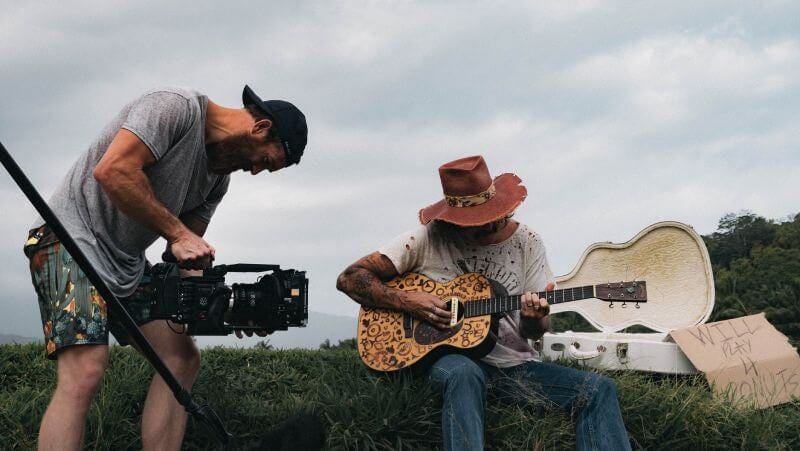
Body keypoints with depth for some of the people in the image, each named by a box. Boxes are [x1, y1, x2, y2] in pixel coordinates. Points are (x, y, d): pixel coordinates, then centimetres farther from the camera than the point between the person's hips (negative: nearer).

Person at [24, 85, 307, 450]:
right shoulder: (177, 106, -14)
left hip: (126, 262, 10)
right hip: (72, 238, -10)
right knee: (84, 375, -22)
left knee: (182, 358, 2)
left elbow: (185, 251, 11)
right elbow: (112, 171, -26)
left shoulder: (219, 175, 13)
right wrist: (178, 233, -22)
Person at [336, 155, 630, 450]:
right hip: (449, 357, -3)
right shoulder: (429, 239, -3)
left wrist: (533, 320, -17)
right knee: (463, 374, -40)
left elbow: (537, 329, 8)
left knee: (599, 390, -17)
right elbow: (349, 278, -2)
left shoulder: (526, 243, 6)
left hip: (514, 364, 4)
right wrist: (406, 302, -16)